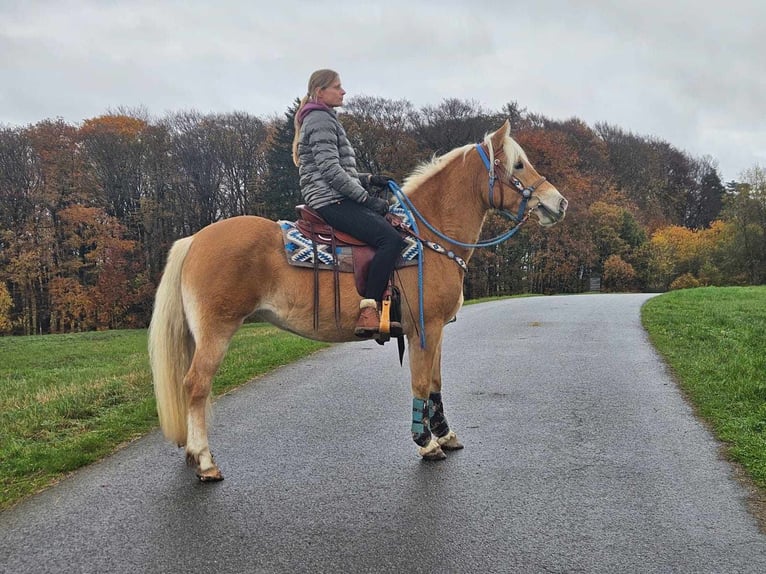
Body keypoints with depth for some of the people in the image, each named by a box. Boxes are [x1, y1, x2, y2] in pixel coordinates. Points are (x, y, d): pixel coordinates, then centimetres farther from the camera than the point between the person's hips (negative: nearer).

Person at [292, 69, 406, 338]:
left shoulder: (325, 120, 25)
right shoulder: (321, 120, -8)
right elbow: (331, 171, -18)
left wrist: (369, 179, 14)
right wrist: (367, 198, -17)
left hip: (336, 200, 11)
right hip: (331, 201, -11)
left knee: (392, 231, 11)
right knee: (391, 239, -25)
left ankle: (384, 309, 6)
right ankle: (368, 311, -27)